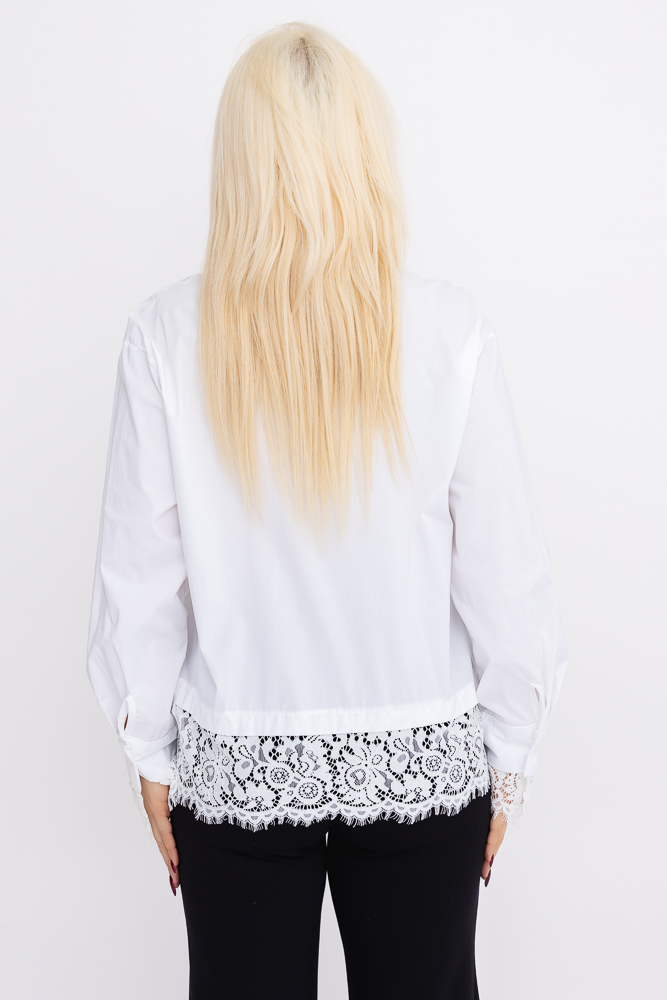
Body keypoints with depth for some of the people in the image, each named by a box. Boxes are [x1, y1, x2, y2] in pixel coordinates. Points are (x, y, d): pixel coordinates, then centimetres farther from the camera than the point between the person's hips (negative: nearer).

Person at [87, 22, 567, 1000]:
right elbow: (505, 571, -9)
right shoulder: (448, 330, -14)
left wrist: (151, 752, 8)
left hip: (236, 768, 1)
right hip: (423, 763, 0)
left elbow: (139, 573, -7)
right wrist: (507, 756, 6)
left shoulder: (168, 334, -13)